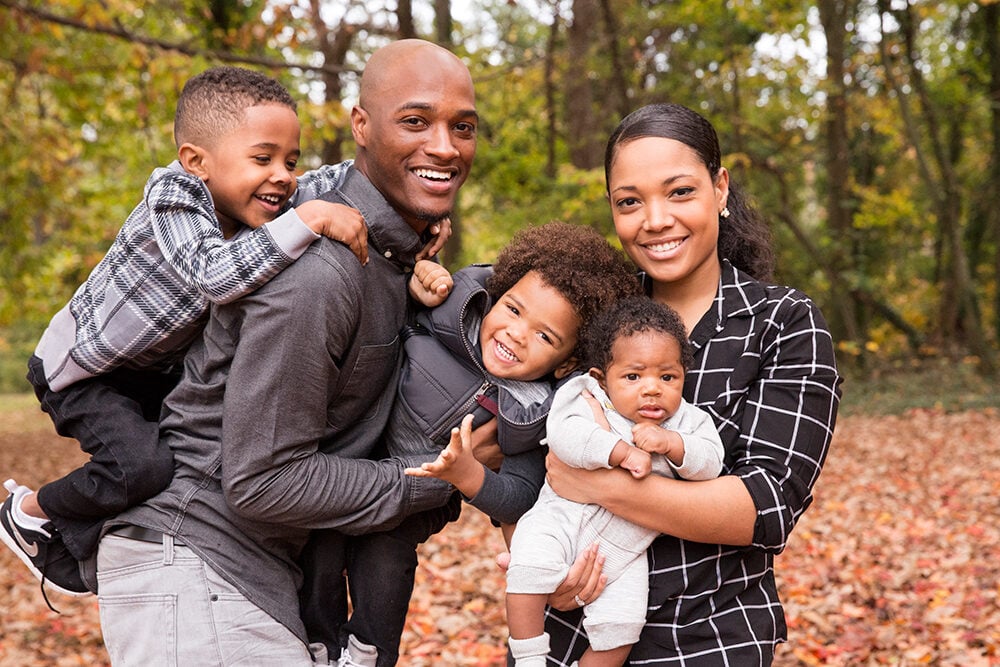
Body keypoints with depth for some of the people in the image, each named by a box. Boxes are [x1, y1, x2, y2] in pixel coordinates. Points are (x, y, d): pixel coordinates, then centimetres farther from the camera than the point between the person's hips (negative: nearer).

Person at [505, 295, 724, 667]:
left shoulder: (686, 421, 2)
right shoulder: (585, 398, -9)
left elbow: (710, 463, -8)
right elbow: (564, 434, -26)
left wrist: (672, 443, -25)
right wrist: (622, 452, -31)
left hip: (623, 553, 3)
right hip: (563, 519, -2)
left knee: (621, 623, -8)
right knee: (529, 569, -25)